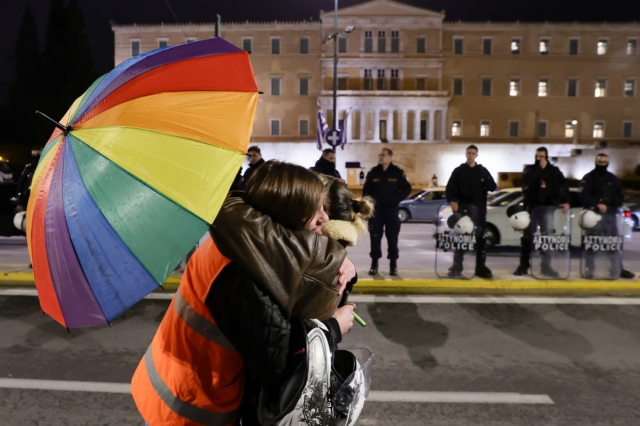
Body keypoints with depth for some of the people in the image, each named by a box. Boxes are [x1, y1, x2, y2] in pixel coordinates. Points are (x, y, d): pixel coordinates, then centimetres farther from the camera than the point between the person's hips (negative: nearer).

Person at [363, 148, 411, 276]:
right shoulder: (373, 173, 4)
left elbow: (407, 189, 4)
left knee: (392, 238, 2)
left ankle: (393, 265, 10)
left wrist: (397, 199, -8)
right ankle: (374, 264, 13)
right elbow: (366, 191, 7)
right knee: (375, 238, 3)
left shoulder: (398, 172, -1)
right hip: (375, 210, 1)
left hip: (391, 210, -1)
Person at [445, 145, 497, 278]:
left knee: (481, 237, 3)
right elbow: (450, 188, 0)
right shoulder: (458, 171, 7)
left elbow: (493, 187, 6)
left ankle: (481, 267, 10)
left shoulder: (483, 171, 11)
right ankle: (456, 267, 7)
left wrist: (488, 183, -18)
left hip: (479, 209, 2)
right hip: (462, 209, -1)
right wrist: (452, 201, -18)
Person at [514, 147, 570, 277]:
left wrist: (566, 201, -14)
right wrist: (540, 168, -15)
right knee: (527, 237, 2)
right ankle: (523, 265, 9)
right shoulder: (530, 169, 5)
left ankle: (546, 266, 12)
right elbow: (527, 180, -16)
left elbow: (564, 185, -2)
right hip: (532, 207, 0)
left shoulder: (554, 170, 6)